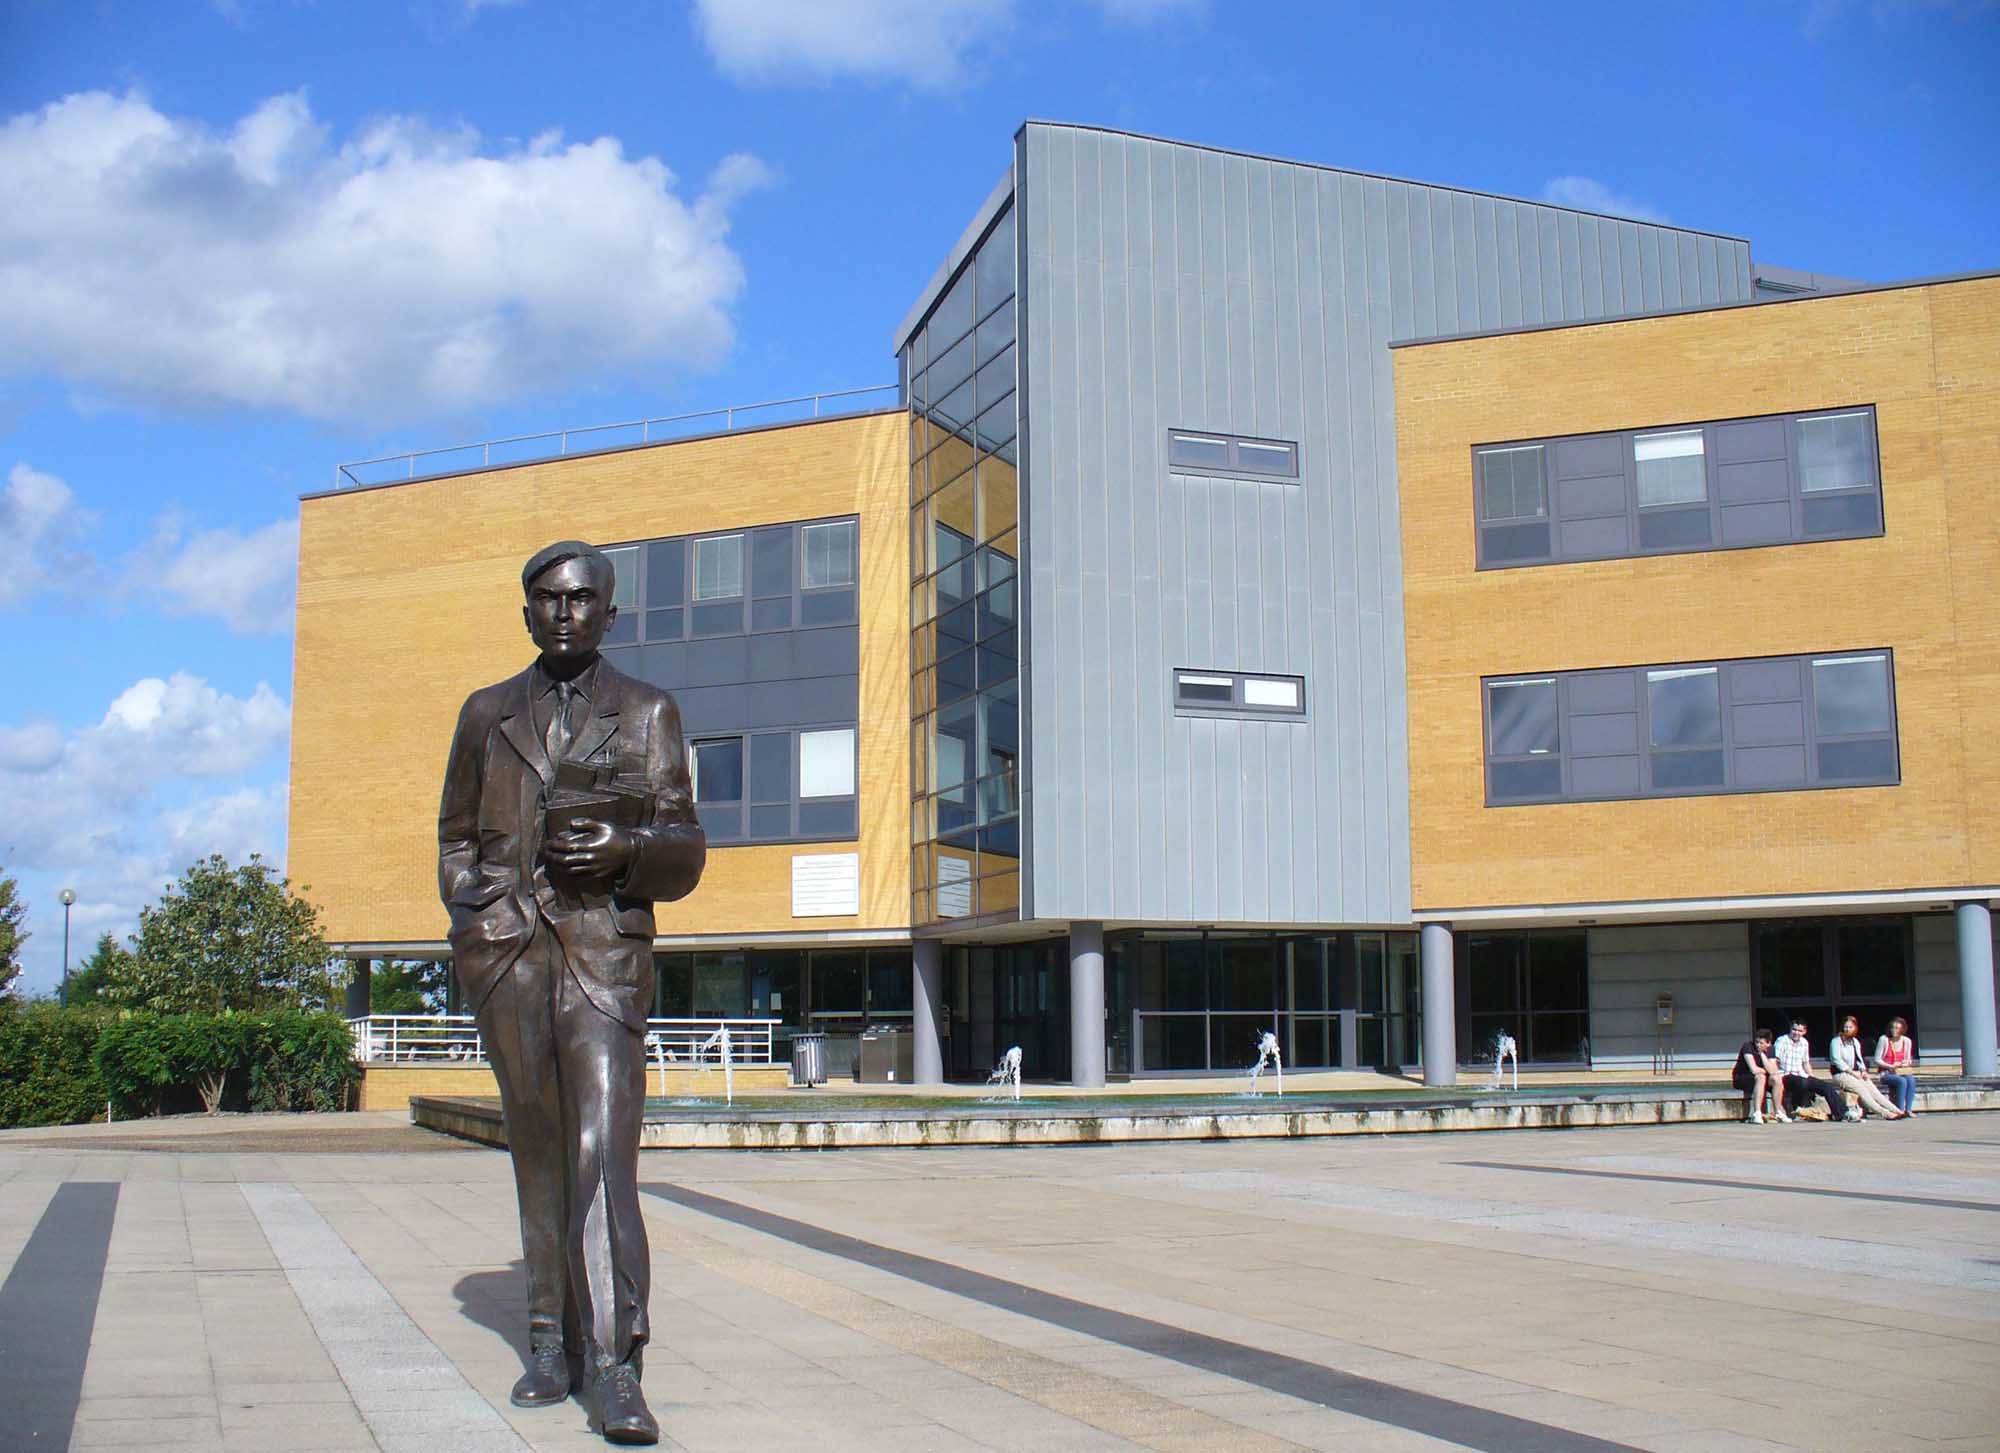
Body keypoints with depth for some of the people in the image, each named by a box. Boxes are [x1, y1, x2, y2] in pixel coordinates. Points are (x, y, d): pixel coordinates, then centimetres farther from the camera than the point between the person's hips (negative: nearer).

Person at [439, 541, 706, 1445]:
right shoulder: (487, 714, 16)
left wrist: (624, 849, -14)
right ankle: (553, 1343, 17)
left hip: (606, 954, -2)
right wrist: (470, 910, 5)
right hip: (503, 956, 3)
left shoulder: (648, 712, 10)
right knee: (537, 1155, 7)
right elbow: (456, 837, 23)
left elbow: (685, 852, 7)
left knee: (604, 1150, -13)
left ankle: (614, 1368, -16)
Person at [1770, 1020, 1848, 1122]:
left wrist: (1813, 1077, 14)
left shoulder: (1804, 1043, 16)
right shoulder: (1782, 1041, -6)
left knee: (1827, 1086, -5)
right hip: (1786, 1076, -7)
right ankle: (1797, 1110, -19)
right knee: (1802, 1082, -38)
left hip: (1801, 1076, 7)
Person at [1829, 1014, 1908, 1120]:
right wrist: (1853, 1072, -15)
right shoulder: (1836, 1042, -1)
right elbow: (1837, 1061, -10)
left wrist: (1863, 1071, 0)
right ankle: (1884, 1113, -33)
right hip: (1840, 1074, -6)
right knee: (1861, 1088, -27)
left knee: (1871, 1087, -16)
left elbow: (1860, 1060, 21)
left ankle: (1895, 1111, -27)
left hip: (1855, 1073, 6)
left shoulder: (1855, 1042, 20)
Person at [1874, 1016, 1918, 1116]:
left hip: (1901, 1072, 4)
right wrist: (1891, 1066, -16)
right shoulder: (1884, 1039, -5)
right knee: (1902, 1081, -33)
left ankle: (1908, 1109, -30)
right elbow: (1877, 1060, -5)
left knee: (1911, 1080, -30)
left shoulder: (1906, 1041, 8)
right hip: (1886, 1073, -4)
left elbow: (1908, 1060, 17)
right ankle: (1900, 1110, -31)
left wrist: (1906, 1064, -7)